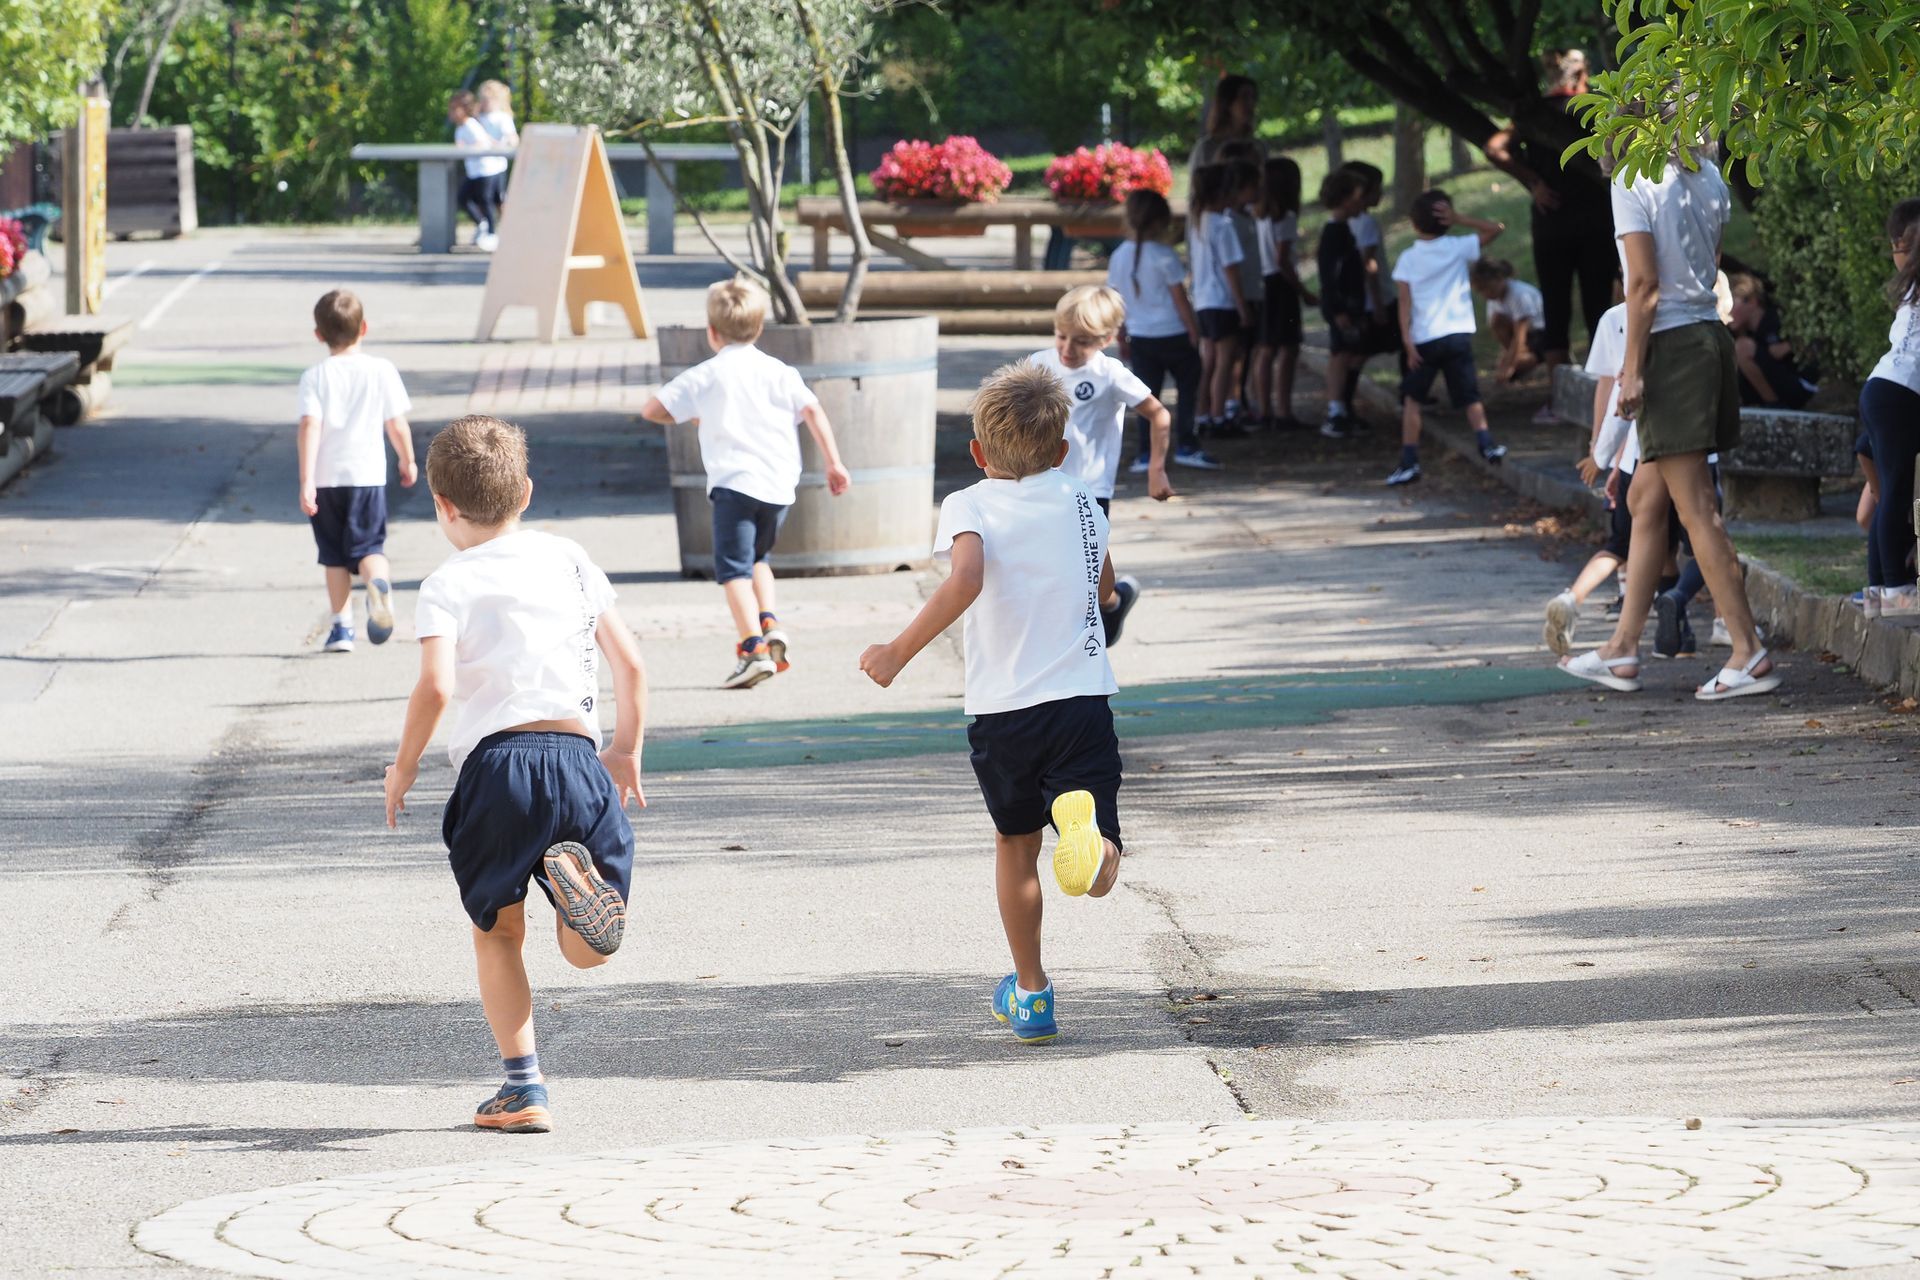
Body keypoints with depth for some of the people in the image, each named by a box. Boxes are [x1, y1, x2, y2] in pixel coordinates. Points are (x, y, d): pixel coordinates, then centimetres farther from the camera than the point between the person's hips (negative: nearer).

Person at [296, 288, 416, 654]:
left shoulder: (315, 377, -3)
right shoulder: (381, 370, 0)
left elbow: (309, 426, -12)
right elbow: (397, 424, 2)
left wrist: (306, 481, -16)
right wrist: (407, 461, 19)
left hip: (326, 477, 0)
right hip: (368, 474, 0)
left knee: (334, 556, 13)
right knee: (368, 546, 3)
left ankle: (341, 626, 11)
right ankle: (378, 582, -31)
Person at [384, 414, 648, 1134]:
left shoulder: (449, 585, 2)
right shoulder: (569, 560, 15)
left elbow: (436, 687, -12)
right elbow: (629, 661, 15)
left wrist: (404, 767, 3)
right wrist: (626, 749, 28)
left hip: (496, 762, -2)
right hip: (578, 756, 3)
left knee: (498, 932, 18)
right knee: (587, 954, 9)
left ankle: (524, 1087, 8)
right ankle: (580, 879, -26)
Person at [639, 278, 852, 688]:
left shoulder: (704, 377, 5)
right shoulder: (779, 372, 12)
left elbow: (651, 410, 7)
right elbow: (812, 411, 2)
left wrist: (692, 416, 26)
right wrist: (833, 462, 1)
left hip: (734, 482, -5)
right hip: (781, 484, 5)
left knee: (733, 567, -6)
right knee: (757, 558, 26)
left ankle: (753, 648, -20)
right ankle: (770, 623, 8)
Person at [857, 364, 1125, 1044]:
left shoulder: (968, 506, -2)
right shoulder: (1082, 503, 10)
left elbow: (967, 579, -23)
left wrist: (900, 650, -19)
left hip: (1002, 708, -1)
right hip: (1083, 700, 1)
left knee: (1015, 845, 24)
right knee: (1098, 877, -4)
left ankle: (1030, 994, 32)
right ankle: (1085, 824, -40)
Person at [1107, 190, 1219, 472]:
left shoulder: (1119, 257, 2)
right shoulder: (1163, 256, -13)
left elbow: (1116, 303, 8)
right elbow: (1180, 300, -11)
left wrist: (1122, 339, 16)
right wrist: (1194, 332, -3)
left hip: (1140, 339, 5)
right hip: (1173, 335, -5)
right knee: (1187, 389, 10)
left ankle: (1146, 454, 4)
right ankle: (1186, 446, 6)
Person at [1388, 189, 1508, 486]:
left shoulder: (1407, 259, 1)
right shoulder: (1458, 248, 2)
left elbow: (1405, 302, -5)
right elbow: (1495, 229, 8)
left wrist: (1407, 340, -7)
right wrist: (1458, 219, 2)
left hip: (1424, 339, -1)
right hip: (1459, 335, 1)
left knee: (1411, 398, 9)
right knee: (1470, 396, 8)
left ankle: (1409, 461, 2)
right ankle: (1486, 442, -13)